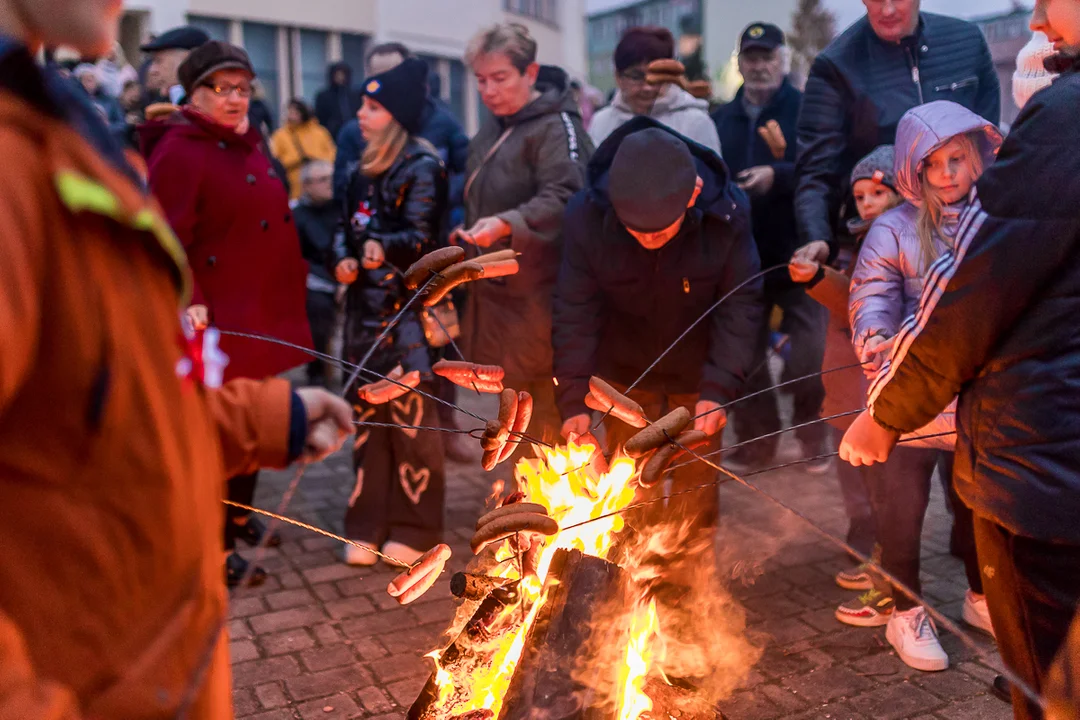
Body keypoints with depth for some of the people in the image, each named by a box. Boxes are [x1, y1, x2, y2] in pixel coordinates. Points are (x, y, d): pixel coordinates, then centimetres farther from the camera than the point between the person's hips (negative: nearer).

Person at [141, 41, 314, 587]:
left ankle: (240, 516, 39)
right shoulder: (179, 152, -13)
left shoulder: (246, 144, 15)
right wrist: (187, 301, -30)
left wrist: (288, 291, 20)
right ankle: (212, 547, 16)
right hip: (217, 319, -9)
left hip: (263, 312, 9)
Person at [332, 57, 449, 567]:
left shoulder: (421, 167, -6)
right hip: (366, 310, 7)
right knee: (367, 415, 11)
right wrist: (343, 259, 0)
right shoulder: (363, 168, 16)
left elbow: (422, 238, -13)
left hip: (407, 310, -7)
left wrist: (384, 247, -30)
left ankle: (414, 529, 14)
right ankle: (368, 525, 23)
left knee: (410, 418, -1)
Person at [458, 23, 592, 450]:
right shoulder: (490, 131, 14)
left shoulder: (556, 126, -13)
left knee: (547, 420, 0)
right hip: (498, 292, 9)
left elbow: (563, 199, -28)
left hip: (542, 296, -9)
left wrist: (506, 224, -41)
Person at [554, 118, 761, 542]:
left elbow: (740, 307, -20)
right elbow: (575, 312, -20)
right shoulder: (587, 216, -25)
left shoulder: (728, 215, -26)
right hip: (625, 374, 0)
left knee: (695, 500, 15)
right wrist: (574, 400, -24)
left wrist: (719, 388, -29)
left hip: (696, 373, 0)